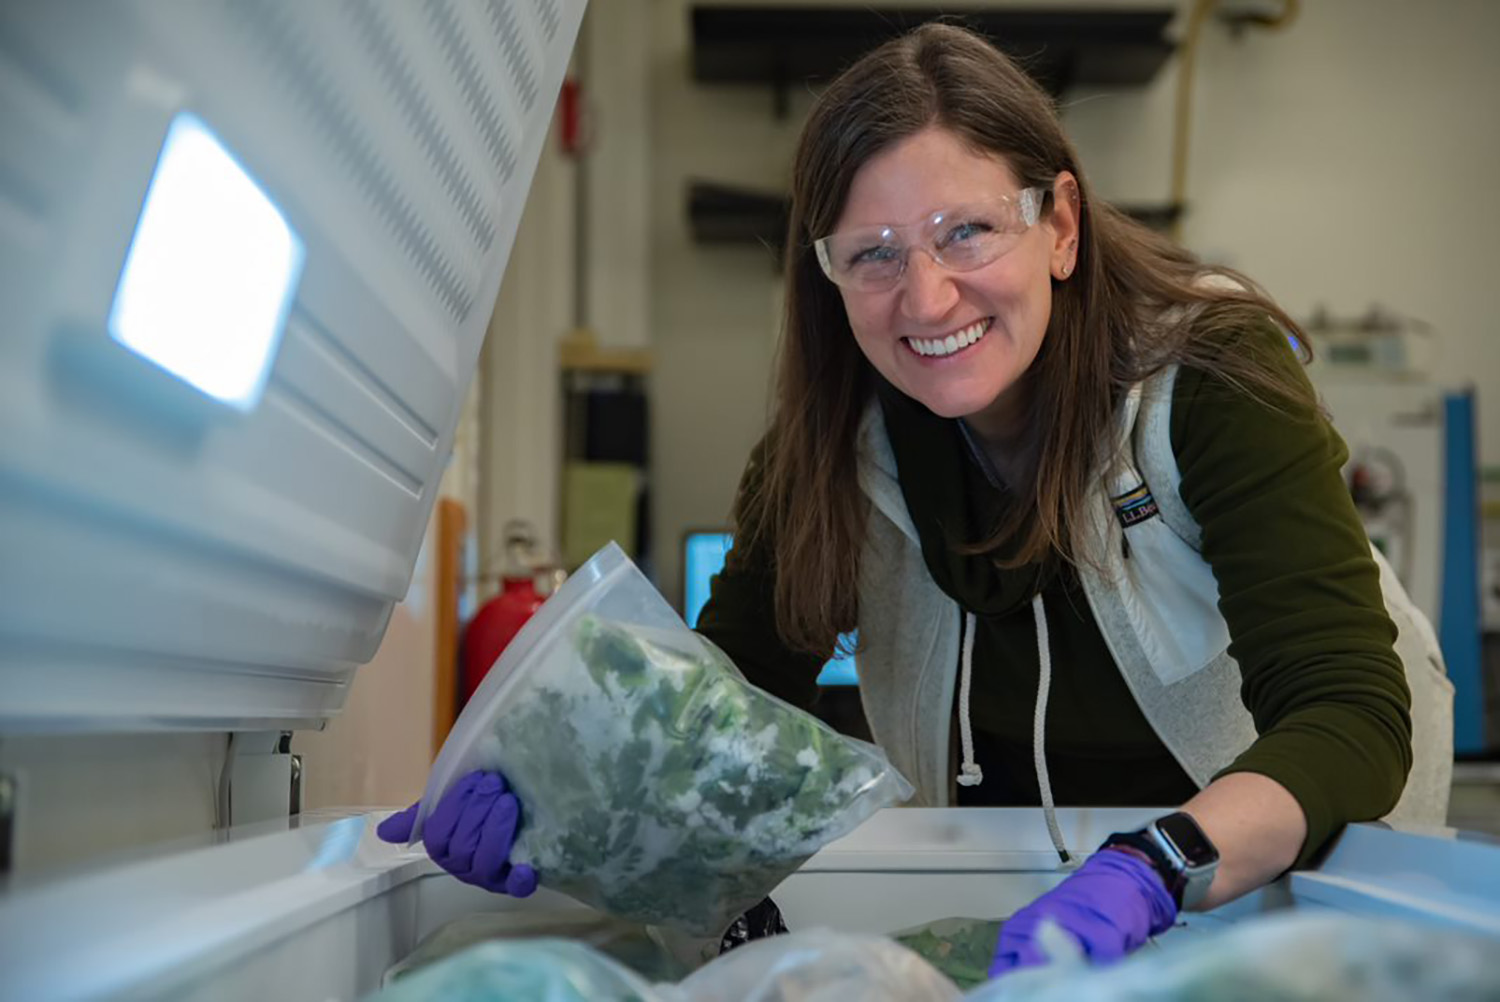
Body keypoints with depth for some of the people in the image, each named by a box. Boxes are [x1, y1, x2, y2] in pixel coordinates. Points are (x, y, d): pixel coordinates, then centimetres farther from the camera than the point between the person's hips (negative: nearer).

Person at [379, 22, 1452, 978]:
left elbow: (1351, 712, -33)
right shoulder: (843, 430, -14)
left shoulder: (1211, 376, -25)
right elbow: (735, 676, -12)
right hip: (1010, 865, 2)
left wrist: (1151, 871, -51)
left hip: (1280, 853, -1)